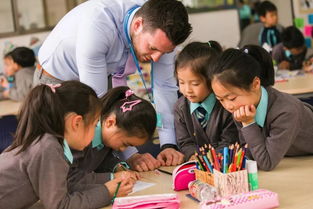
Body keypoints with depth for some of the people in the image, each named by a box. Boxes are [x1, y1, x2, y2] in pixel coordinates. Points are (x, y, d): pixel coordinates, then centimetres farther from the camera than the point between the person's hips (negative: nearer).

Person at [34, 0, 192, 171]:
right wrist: (130, 154, -37)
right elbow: (96, 99, -38)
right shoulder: (98, 24, -39)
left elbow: (165, 87, -16)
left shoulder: (160, 31, -22)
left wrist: (169, 145, -25)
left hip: (101, 78, 5)